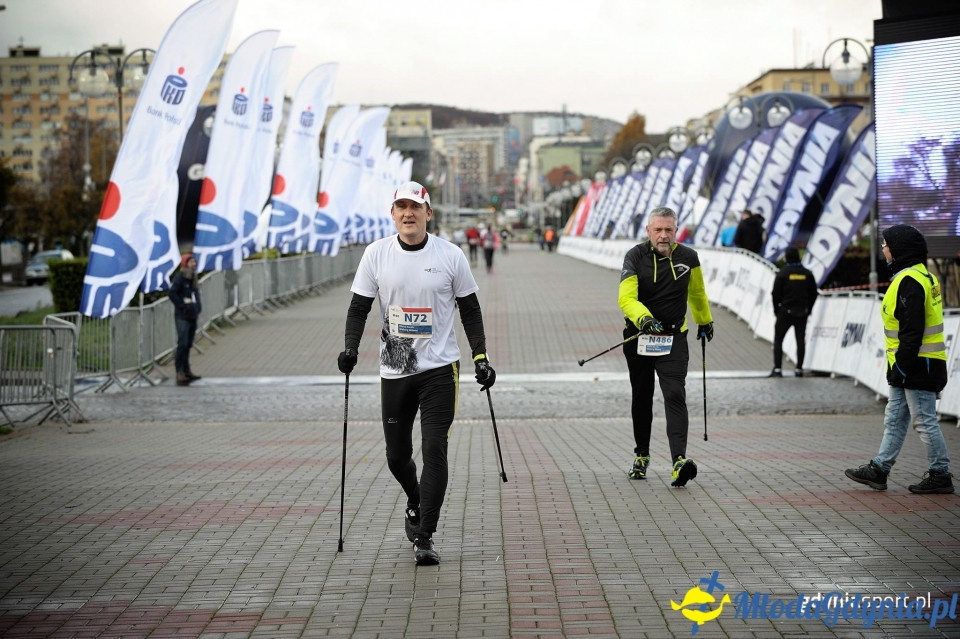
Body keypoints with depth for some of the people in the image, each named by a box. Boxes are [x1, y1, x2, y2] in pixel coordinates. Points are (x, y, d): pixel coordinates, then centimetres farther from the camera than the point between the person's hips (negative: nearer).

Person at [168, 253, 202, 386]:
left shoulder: (193, 278, 16)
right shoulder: (179, 278, -10)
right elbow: (171, 293, -22)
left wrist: (197, 307, 15)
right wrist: (182, 305, -19)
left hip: (192, 316, 8)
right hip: (182, 317, -8)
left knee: (188, 345, 13)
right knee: (182, 344, -13)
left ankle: (186, 371, 20)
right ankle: (179, 373, -14)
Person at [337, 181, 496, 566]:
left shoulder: (450, 256, -3)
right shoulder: (376, 254, 0)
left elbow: (469, 310, 6)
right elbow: (359, 306, 5)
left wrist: (480, 357, 1)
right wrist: (350, 348, -10)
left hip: (440, 368, -2)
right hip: (394, 371, 2)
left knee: (434, 451, -10)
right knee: (397, 455, 10)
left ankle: (425, 537, -3)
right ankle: (416, 505, 41)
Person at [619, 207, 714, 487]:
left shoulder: (688, 257, -1)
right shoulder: (635, 257, -9)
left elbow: (697, 293, 18)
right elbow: (626, 298, -20)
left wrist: (705, 321, 30)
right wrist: (643, 318, -39)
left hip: (674, 340, 0)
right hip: (638, 338, 0)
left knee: (675, 396, -16)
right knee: (641, 398, 13)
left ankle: (679, 461, -27)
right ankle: (641, 456, 31)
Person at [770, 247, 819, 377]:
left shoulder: (782, 273, -9)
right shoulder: (807, 274, 2)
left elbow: (776, 294, -9)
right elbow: (814, 293, 5)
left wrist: (776, 310, 4)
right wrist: (808, 310, 14)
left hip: (786, 311, -3)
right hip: (802, 312, 3)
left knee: (778, 340, 4)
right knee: (801, 340, 11)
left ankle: (777, 369, -3)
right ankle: (799, 369, 10)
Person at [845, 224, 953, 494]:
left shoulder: (910, 281, -19)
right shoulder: (923, 275, 15)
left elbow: (912, 331, -24)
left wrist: (901, 366, -21)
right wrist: (898, 367, 21)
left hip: (918, 367, -11)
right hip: (910, 368, 11)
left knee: (925, 421, -3)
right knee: (894, 419, 13)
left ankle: (940, 475, 4)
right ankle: (878, 470, 17)